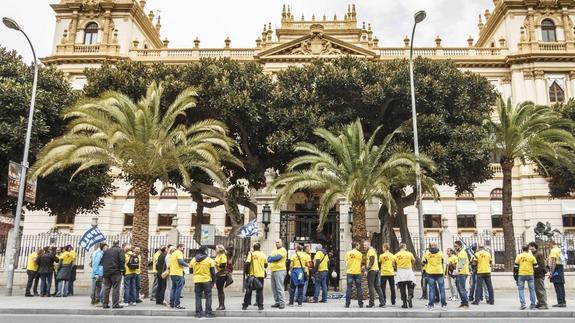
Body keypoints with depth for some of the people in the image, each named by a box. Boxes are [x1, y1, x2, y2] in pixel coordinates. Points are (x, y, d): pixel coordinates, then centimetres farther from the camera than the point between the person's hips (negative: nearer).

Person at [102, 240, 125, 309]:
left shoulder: (106, 251, 15)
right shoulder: (120, 250, -3)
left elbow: (102, 261, 16)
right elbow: (122, 260, -13)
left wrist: (104, 269, 19)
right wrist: (122, 269, -6)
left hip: (106, 272, 5)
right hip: (116, 272, -5)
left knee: (106, 288, 10)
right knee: (116, 288, -4)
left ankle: (105, 304, 11)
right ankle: (115, 304, -5)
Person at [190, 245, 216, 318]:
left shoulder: (193, 260, 4)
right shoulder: (209, 260, -6)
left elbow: (191, 271, 14)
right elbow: (213, 272, -2)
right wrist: (213, 281, 8)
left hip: (197, 281, 3)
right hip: (206, 281, -3)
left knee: (198, 297, 9)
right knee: (208, 297, 5)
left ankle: (198, 313, 9)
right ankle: (208, 312, 3)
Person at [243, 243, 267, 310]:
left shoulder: (251, 254, -5)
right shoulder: (263, 255, 1)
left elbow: (247, 263, -14)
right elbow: (266, 265, 9)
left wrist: (246, 271, -2)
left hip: (252, 275, -1)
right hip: (261, 275, 1)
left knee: (249, 291, 8)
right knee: (260, 291, 7)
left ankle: (245, 305, 11)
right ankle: (260, 306, 4)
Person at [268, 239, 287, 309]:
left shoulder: (283, 250, -3)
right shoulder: (274, 251, 22)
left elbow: (277, 257, -16)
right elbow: (269, 259, 11)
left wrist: (271, 258, 0)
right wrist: (273, 258, -10)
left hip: (280, 270, -8)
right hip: (273, 271, 8)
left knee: (279, 288, -11)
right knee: (274, 288, 9)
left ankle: (282, 303, -9)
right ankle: (277, 302, 17)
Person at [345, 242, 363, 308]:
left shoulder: (348, 253, 1)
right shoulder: (360, 253, -1)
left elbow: (346, 263, 2)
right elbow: (361, 263, 4)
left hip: (350, 273, 1)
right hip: (358, 272, -1)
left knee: (349, 288, 2)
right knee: (359, 288, 7)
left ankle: (347, 304, 1)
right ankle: (360, 304, 8)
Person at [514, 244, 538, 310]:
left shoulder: (519, 256, 2)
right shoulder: (531, 256, 3)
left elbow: (515, 266, 1)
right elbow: (536, 266, 5)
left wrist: (515, 274, 8)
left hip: (521, 275, -1)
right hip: (530, 275, 1)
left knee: (521, 289, 5)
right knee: (532, 289, 11)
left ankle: (523, 304, -4)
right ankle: (533, 304, 15)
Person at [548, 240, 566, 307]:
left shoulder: (553, 250, -10)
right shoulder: (560, 250, 13)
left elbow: (553, 262, -16)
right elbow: (562, 261, 16)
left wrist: (551, 272, -17)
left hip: (556, 269, -8)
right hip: (561, 269, 8)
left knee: (557, 287, -7)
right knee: (561, 286, 11)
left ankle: (560, 302, -9)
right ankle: (563, 302, 14)